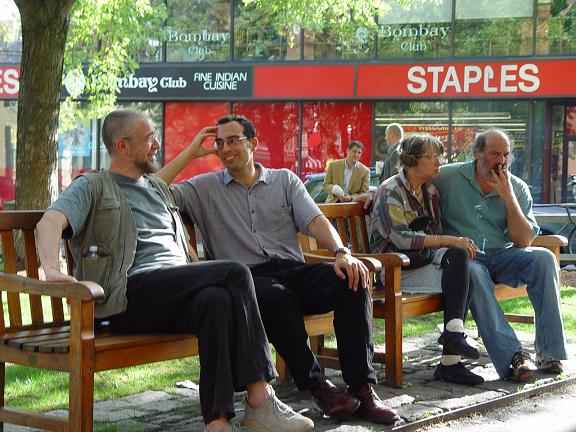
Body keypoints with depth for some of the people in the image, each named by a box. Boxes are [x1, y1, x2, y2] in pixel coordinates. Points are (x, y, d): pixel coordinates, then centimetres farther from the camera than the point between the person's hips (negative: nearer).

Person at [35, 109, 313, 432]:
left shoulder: (159, 189, 33)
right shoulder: (92, 188, 10)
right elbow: (50, 222, -9)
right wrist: (52, 270, -29)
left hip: (178, 298, 6)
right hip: (132, 294, -6)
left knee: (217, 298, -32)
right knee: (235, 273, -28)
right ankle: (260, 399, -30)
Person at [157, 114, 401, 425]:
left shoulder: (284, 180, 20)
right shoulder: (205, 188, 16)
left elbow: (315, 220, 6)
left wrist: (342, 253, -14)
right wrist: (190, 153, 6)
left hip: (293, 269, 3)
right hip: (247, 278, -3)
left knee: (352, 278, -26)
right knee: (275, 295, -39)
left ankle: (361, 388, -27)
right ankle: (317, 386, -25)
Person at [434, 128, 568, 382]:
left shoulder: (517, 189, 8)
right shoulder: (448, 177, 2)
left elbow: (524, 241, -1)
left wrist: (508, 198, -9)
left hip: (502, 256, 3)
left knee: (544, 258, -25)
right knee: (473, 272, -39)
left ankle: (549, 352, -26)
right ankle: (511, 357, -45)